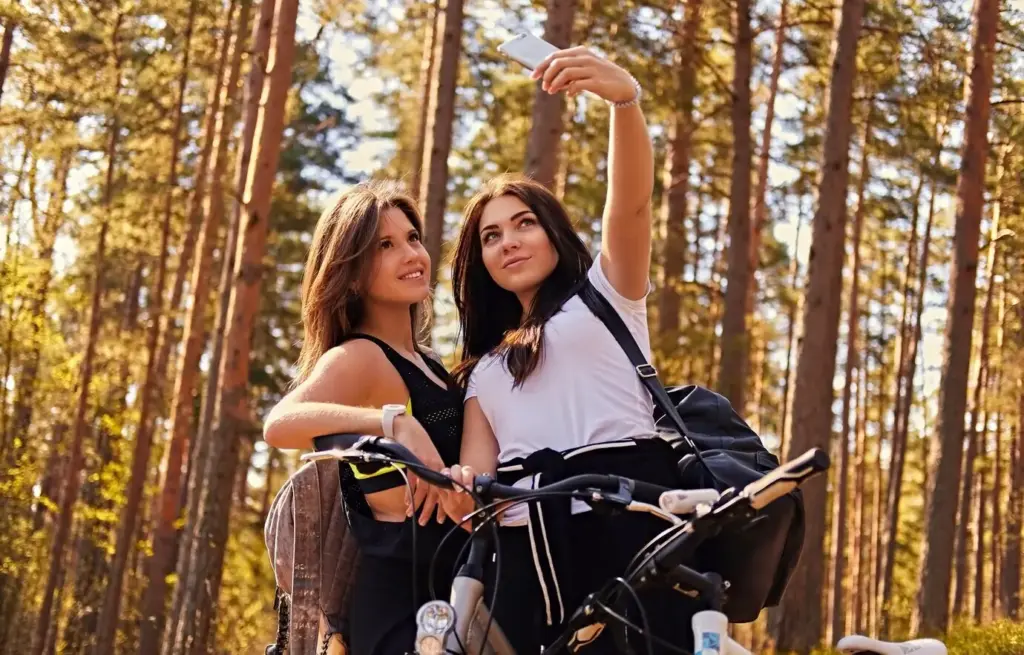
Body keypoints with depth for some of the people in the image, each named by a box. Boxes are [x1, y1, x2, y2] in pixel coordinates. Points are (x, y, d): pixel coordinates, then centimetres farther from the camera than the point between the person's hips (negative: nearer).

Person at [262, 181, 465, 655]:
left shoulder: (426, 364, 15)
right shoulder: (358, 357, -12)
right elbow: (281, 424, -33)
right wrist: (396, 423, -42)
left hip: (449, 592, 9)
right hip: (400, 597, -9)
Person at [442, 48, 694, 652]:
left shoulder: (605, 294, 19)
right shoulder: (484, 367, 30)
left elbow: (632, 200, -2)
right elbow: (478, 472, 14)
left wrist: (625, 96, -20)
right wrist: (460, 491, -12)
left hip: (624, 520, -4)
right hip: (526, 552, 4)